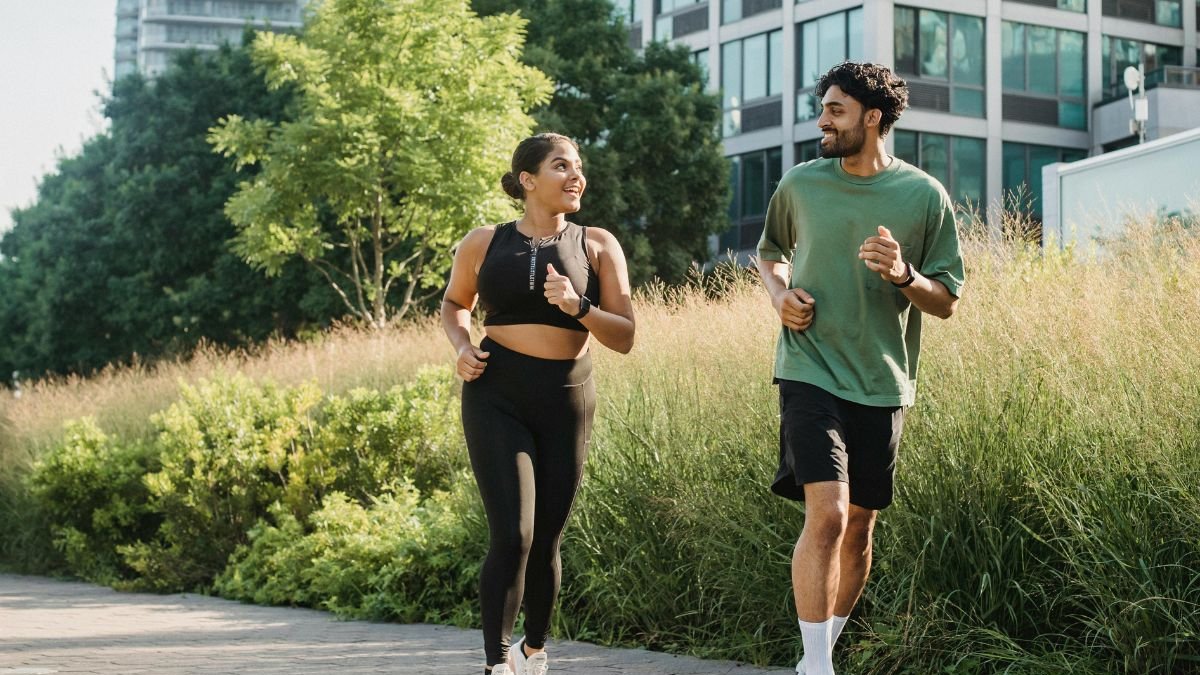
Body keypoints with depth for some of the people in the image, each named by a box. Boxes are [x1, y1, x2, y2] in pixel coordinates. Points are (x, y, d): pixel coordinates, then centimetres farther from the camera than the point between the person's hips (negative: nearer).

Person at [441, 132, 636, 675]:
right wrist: (461, 347, 2)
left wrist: (578, 307, -18)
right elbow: (454, 304, 23)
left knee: (545, 541, 8)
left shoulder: (597, 246, 4)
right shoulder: (483, 244, 4)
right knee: (512, 536, -15)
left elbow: (624, 338, 0)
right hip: (496, 397, -1)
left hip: (566, 401, 2)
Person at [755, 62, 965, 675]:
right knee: (826, 514, -17)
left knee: (859, 528, 10)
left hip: (881, 385, 2)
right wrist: (779, 296, 1)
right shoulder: (800, 184, 2)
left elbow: (947, 303, 3)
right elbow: (769, 253, 22)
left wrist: (904, 276, -17)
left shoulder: (925, 196, -1)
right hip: (811, 372, -2)